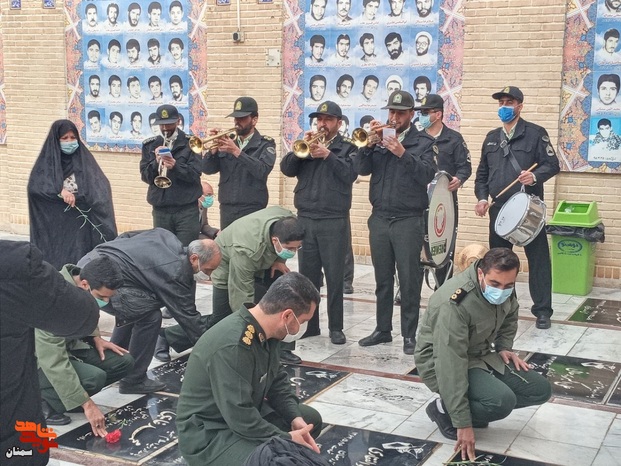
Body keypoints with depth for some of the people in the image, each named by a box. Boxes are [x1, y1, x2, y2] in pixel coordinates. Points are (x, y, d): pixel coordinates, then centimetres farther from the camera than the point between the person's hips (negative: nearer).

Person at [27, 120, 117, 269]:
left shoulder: (84, 158, 9)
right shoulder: (47, 160, 4)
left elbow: (101, 186, -1)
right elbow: (34, 186, -11)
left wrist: (76, 196, -14)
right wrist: (60, 191, -23)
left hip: (82, 222, 1)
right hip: (54, 223, -1)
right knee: (56, 261, -5)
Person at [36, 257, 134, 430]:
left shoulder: (82, 284, -9)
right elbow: (54, 362, -37)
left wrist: (96, 338, -4)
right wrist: (87, 403, -35)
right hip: (42, 357, -8)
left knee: (124, 362, -7)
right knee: (95, 377, -32)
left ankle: (66, 396, 4)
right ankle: (42, 400, -8)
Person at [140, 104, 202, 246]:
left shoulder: (190, 143, 1)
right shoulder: (150, 145, 10)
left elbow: (195, 174, -10)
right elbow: (145, 176, 3)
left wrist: (175, 166, -26)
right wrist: (156, 163, -16)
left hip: (187, 209, -3)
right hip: (160, 209, 3)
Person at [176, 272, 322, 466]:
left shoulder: (265, 330, -4)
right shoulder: (232, 346, -32)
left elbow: (277, 379, 9)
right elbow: (240, 418, -31)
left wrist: (295, 417, -6)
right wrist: (286, 439, -20)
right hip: (208, 433, -10)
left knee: (311, 419, 13)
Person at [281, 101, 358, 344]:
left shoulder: (347, 147, 4)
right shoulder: (308, 144, 14)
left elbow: (350, 175, -13)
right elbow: (287, 169, 1)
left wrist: (328, 155, -18)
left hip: (334, 221, -4)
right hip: (305, 219, 4)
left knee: (334, 276, 0)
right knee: (307, 274, 9)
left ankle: (336, 327, 8)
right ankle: (309, 323, 19)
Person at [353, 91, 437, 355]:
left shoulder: (423, 144, 1)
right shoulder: (379, 141, 11)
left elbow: (427, 175, -15)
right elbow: (360, 168, -1)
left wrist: (403, 153, -24)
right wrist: (370, 144, -15)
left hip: (409, 221, -3)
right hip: (379, 219, 4)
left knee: (409, 280, -1)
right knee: (382, 279, 11)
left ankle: (409, 335, 8)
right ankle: (383, 329, 22)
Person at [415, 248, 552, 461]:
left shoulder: (503, 287, -10)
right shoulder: (454, 304, -33)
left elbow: (509, 316, 17)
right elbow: (451, 365, -33)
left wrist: (504, 347, -2)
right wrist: (463, 423, -32)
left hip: (481, 355, 8)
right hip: (443, 362, -8)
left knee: (540, 390, 0)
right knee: (502, 401, -30)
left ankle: (472, 405, 11)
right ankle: (444, 410, -4)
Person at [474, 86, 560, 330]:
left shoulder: (536, 133, -1)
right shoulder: (491, 137, 15)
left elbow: (552, 165, -6)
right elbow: (482, 173, 17)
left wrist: (535, 176, -26)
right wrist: (482, 197, 3)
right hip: (499, 208, 5)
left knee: (538, 257, -1)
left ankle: (542, 311, 6)